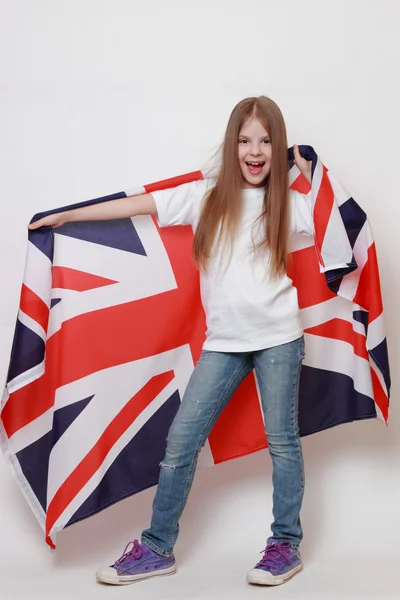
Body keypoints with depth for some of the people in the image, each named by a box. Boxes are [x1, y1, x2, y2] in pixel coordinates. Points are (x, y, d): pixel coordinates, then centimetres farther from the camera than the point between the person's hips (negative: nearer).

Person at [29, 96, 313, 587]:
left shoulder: (289, 202, 4)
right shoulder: (206, 197, 4)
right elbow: (136, 205, 5)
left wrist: (312, 173, 5)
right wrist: (65, 216, 7)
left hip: (278, 338, -1)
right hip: (223, 341, 1)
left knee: (281, 441, 6)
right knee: (181, 440, 1)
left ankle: (286, 545, 21)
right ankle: (157, 549, 15)